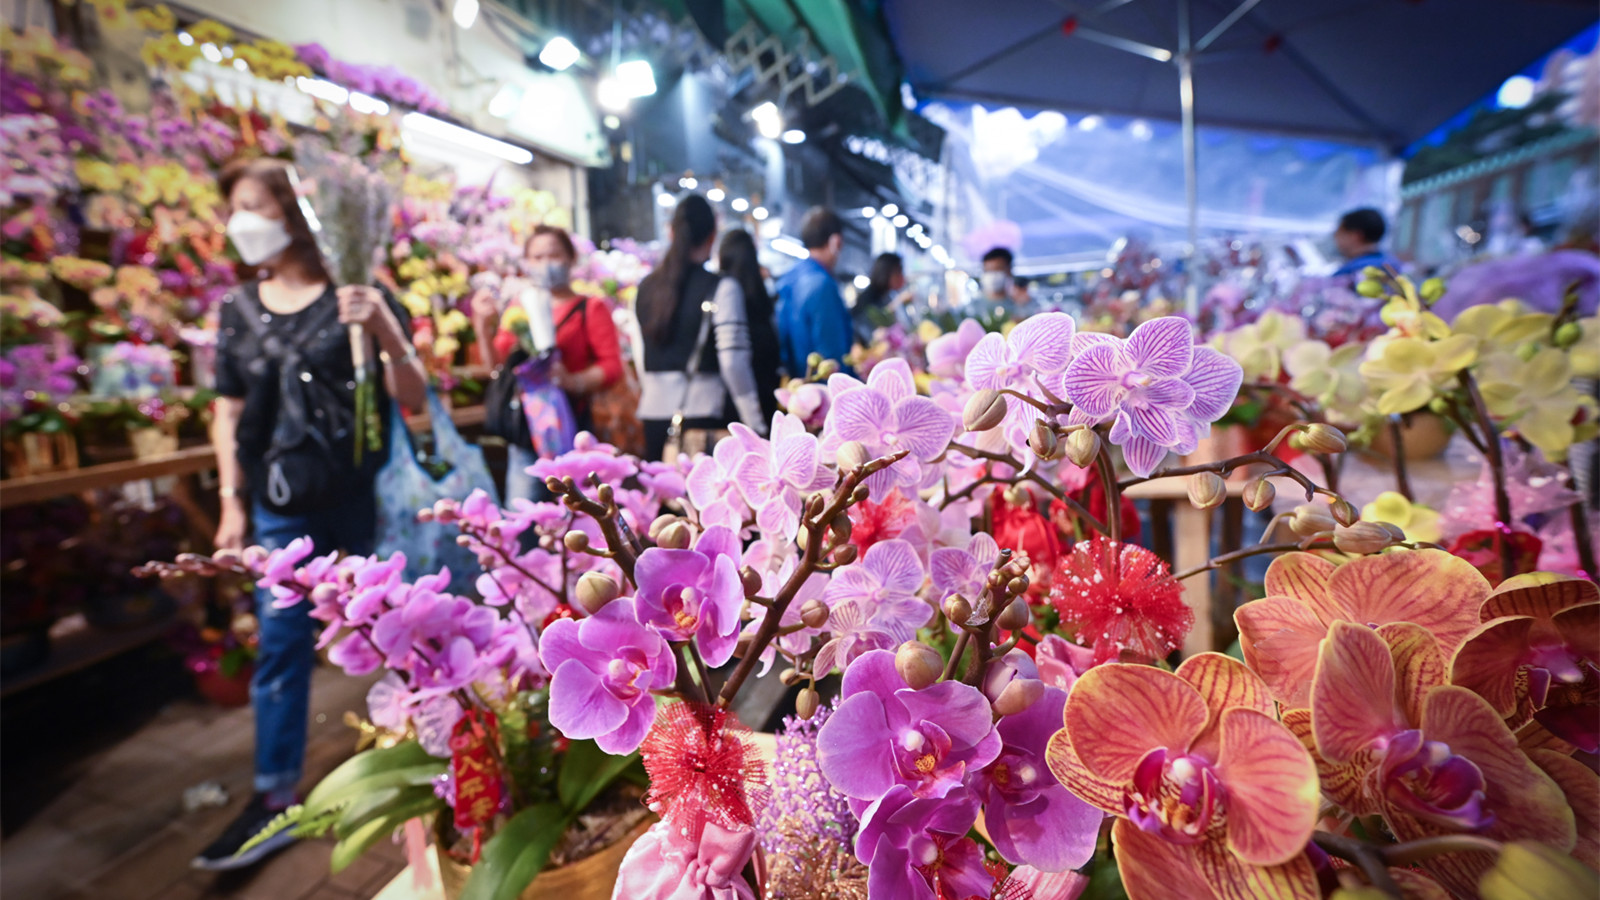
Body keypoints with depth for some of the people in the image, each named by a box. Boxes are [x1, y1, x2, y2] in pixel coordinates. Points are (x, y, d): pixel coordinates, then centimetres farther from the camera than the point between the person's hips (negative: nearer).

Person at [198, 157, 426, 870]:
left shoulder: (354, 296, -4)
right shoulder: (238, 310, 8)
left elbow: (413, 399, -8)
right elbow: (229, 412, 13)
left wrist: (386, 333, -25)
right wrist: (232, 502, 9)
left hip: (365, 492, -4)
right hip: (283, 504, 4)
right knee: (280, 642, 8)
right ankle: (275, 798, 22)